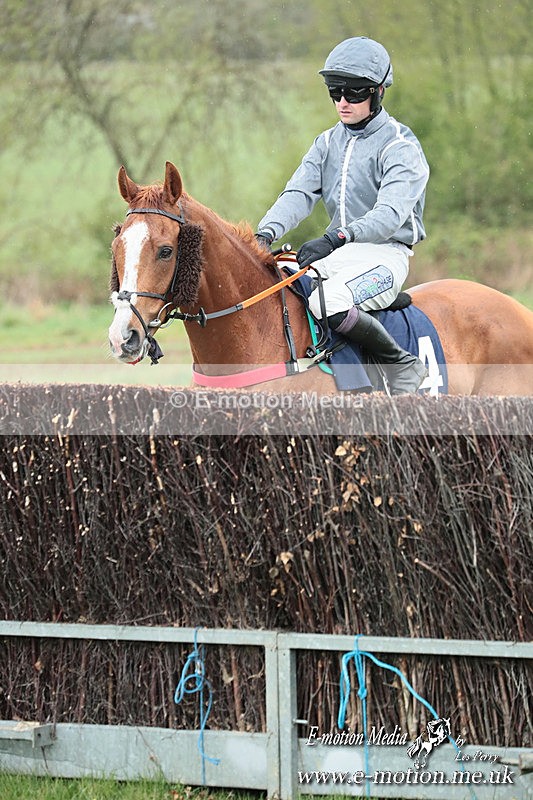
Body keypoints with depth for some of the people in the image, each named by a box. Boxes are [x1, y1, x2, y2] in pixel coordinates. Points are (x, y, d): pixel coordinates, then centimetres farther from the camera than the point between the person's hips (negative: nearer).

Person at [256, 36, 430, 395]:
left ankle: (403, 365, -17)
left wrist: (337, 238, -39)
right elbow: (298, 194, 1)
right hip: (337, 253, 7)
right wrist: (266, 234, -20)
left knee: (328, 303, -35)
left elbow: (390, 214, -23)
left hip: (385, 255, -7)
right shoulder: (328, 143, 13)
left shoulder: (400, 147, -9)